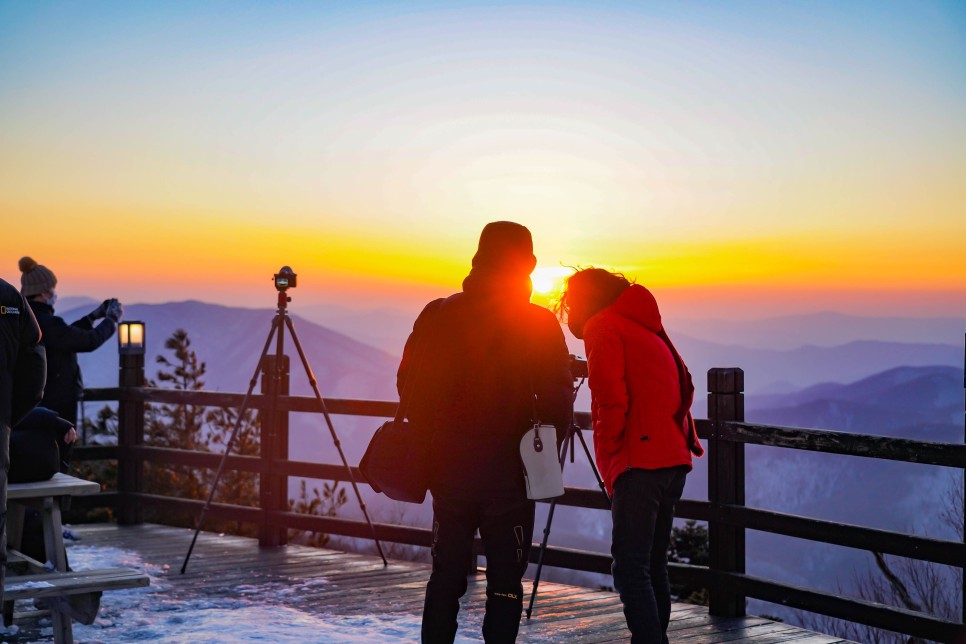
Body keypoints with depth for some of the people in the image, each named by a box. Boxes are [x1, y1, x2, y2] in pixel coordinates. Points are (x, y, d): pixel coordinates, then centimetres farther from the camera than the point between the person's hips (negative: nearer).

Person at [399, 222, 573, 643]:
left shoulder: (437, 316, 2)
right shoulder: (539, 325, -7)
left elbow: (409, 387, 5)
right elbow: (557, 401, -8)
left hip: (449, 468, 3)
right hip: (508, 472, -3)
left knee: (445, 578, 14)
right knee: (505, 583, 5)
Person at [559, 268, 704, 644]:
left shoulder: (602, 327, -1)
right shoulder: (648, 328, 24)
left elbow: (610, 397, -13)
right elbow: (684, 385, 23)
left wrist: (610, 449, -4)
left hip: (639, 463, -9)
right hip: (674, 459, 9)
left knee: (631, 568, -11)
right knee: (653, 565, 14)